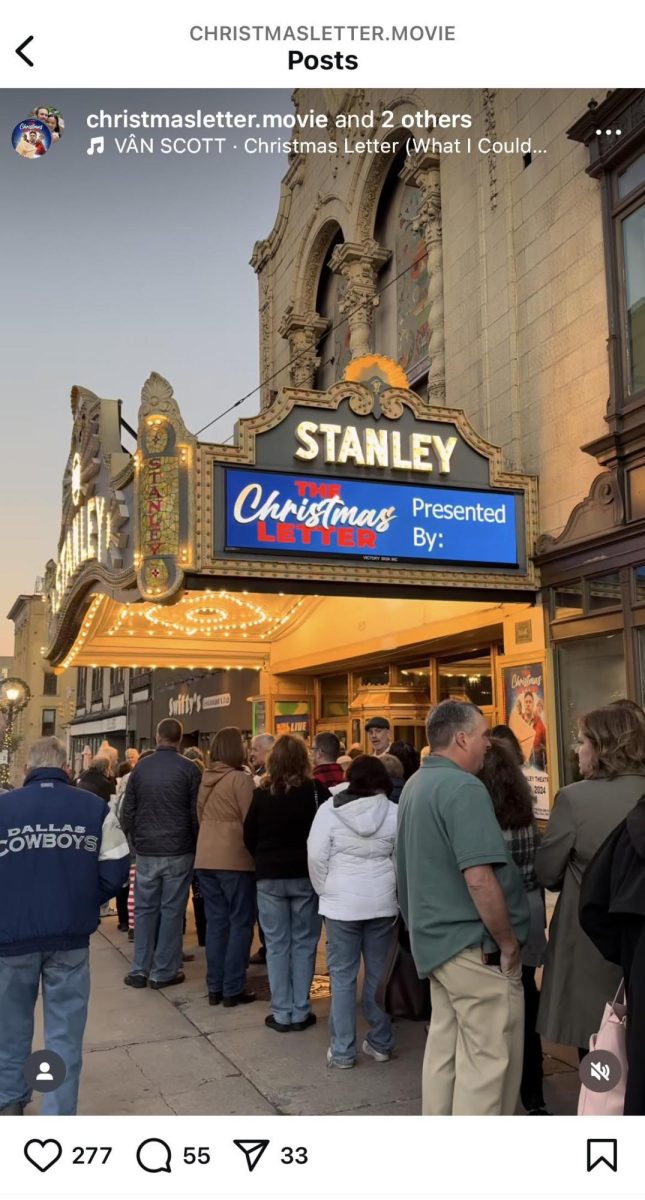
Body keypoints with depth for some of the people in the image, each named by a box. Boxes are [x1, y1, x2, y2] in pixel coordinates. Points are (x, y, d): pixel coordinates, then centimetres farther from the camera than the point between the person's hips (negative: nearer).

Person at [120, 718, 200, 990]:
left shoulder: (140, 767, 2)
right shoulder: (188, 769, -8)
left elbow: (127, 810, 5)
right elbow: (195, 812, -6)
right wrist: (195, 843, 8)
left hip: (146, 850, 3)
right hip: (179, 851, -3)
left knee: (145, 909, 12)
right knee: (171, 910, 5)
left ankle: (139, 970, 15)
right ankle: (163, 972, 9)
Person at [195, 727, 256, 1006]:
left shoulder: (205, 779, 8)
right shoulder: (240, 779, -13)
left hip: (206, 857, 7)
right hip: (235, 858, -7)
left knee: (215, 922, 12)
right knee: (240, 923, 3)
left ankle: (214, 987, 16)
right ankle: (233, 989, 5)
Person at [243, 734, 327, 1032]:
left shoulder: (262, 794, -4)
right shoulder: (316, 791, -9)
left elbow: (249, 836, 1)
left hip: (269, 876, 1)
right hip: (306, 875, -1)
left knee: (276, 945, 8)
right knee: (303, 944, 8)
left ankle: (282, 1013, 11)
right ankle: (300, 1012, 11)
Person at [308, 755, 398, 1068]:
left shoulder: (330, 809, -6)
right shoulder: (394, 812, -2)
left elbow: (316, 856, -7)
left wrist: (325, 890, 6)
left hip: (341, 902, -2)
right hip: (382, 902, 2)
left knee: (343, 975, 6)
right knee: (379, 973, 13)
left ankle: (342, 1051, 10)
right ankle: (380, 1043, 23)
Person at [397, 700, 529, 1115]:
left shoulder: (416, 785, 11)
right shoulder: (462, 787, -20)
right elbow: (480, 879, -26)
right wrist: (508, 943, -14)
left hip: (436, 939, 10)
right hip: (475, 945, -9)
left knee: (446, 1046, 17)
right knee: (488, 1060, 1)